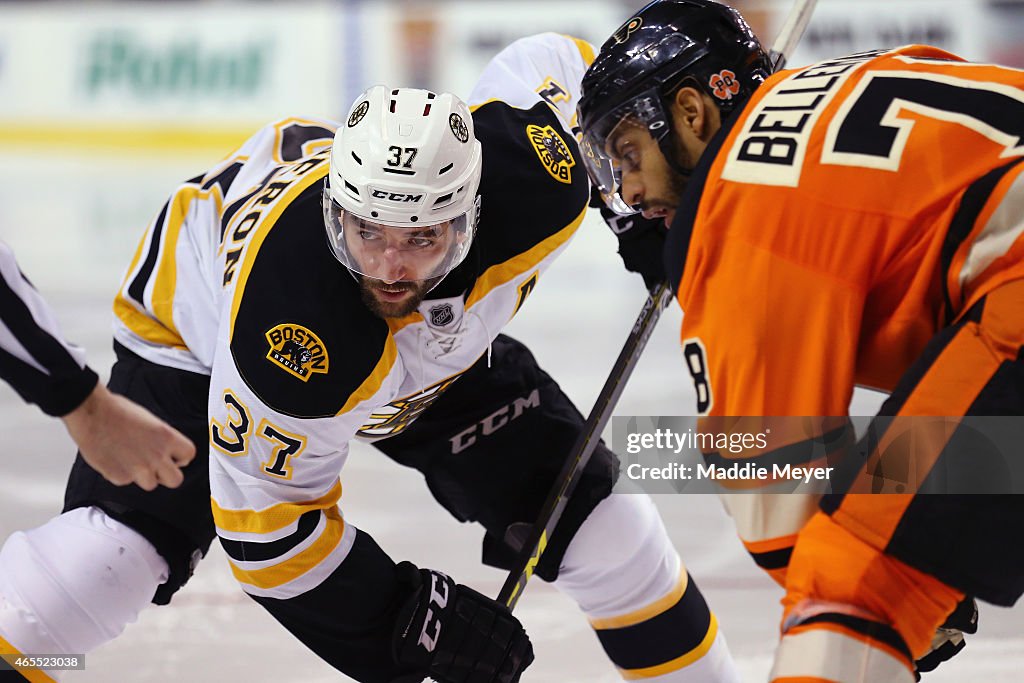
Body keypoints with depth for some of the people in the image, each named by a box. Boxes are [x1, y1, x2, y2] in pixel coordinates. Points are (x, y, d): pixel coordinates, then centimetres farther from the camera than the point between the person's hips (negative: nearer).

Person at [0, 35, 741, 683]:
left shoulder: (535, 181, -37)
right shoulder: (289, 340, -45)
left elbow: (555, 59, -12)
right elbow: (265, 520, -30)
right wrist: (406, 617, -28)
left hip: (438, 340, 4)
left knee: (591, 511, -6)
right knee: (122, 539, -24)